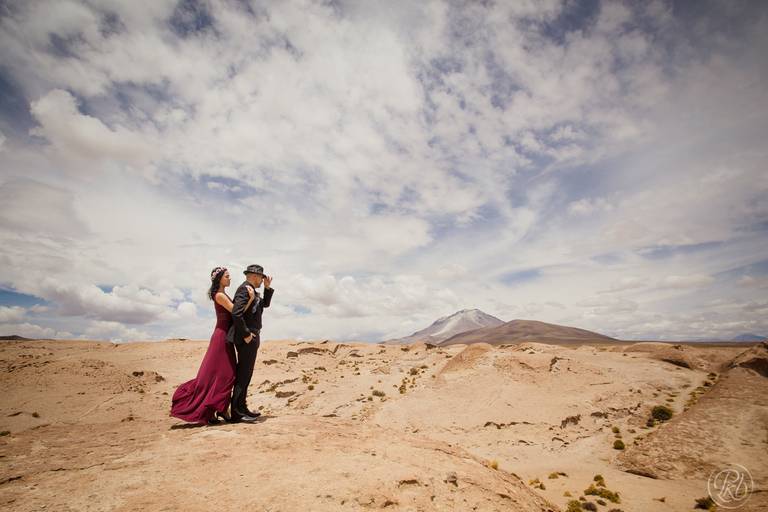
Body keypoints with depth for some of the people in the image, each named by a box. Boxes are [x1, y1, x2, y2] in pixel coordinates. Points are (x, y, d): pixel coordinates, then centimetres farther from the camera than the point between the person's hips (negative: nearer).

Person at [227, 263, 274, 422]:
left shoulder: (251, 290, 16)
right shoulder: (245, 289, -16)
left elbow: (265, 303, 25)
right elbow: (236, 314, -26)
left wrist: (268, 287, 12)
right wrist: (246, 335, -21)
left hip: (251, 337, 11)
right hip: (246, 339, -11)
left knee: (245, 374, 16)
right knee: (243, 374, -5)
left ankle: (241, 408, 26)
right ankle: (237, 412, 3)